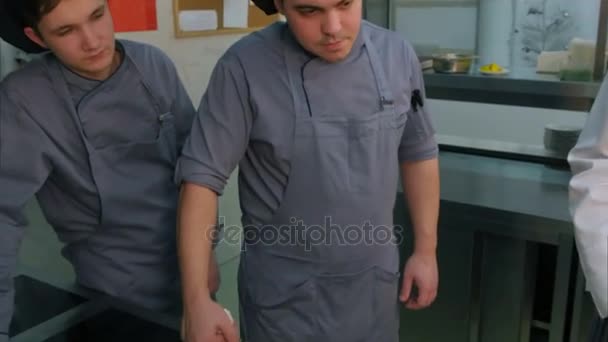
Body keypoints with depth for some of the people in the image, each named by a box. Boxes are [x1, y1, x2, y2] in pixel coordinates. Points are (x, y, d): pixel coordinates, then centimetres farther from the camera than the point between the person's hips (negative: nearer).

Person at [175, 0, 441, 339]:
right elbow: (202, 175, -16)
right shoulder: (245, 67, -18)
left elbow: (418, 153, 5)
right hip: (285, 293, -3)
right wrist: (197, 300, -18)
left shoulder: (397, 54, -6)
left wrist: (426, 250, 7)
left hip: (375, 280, 4)